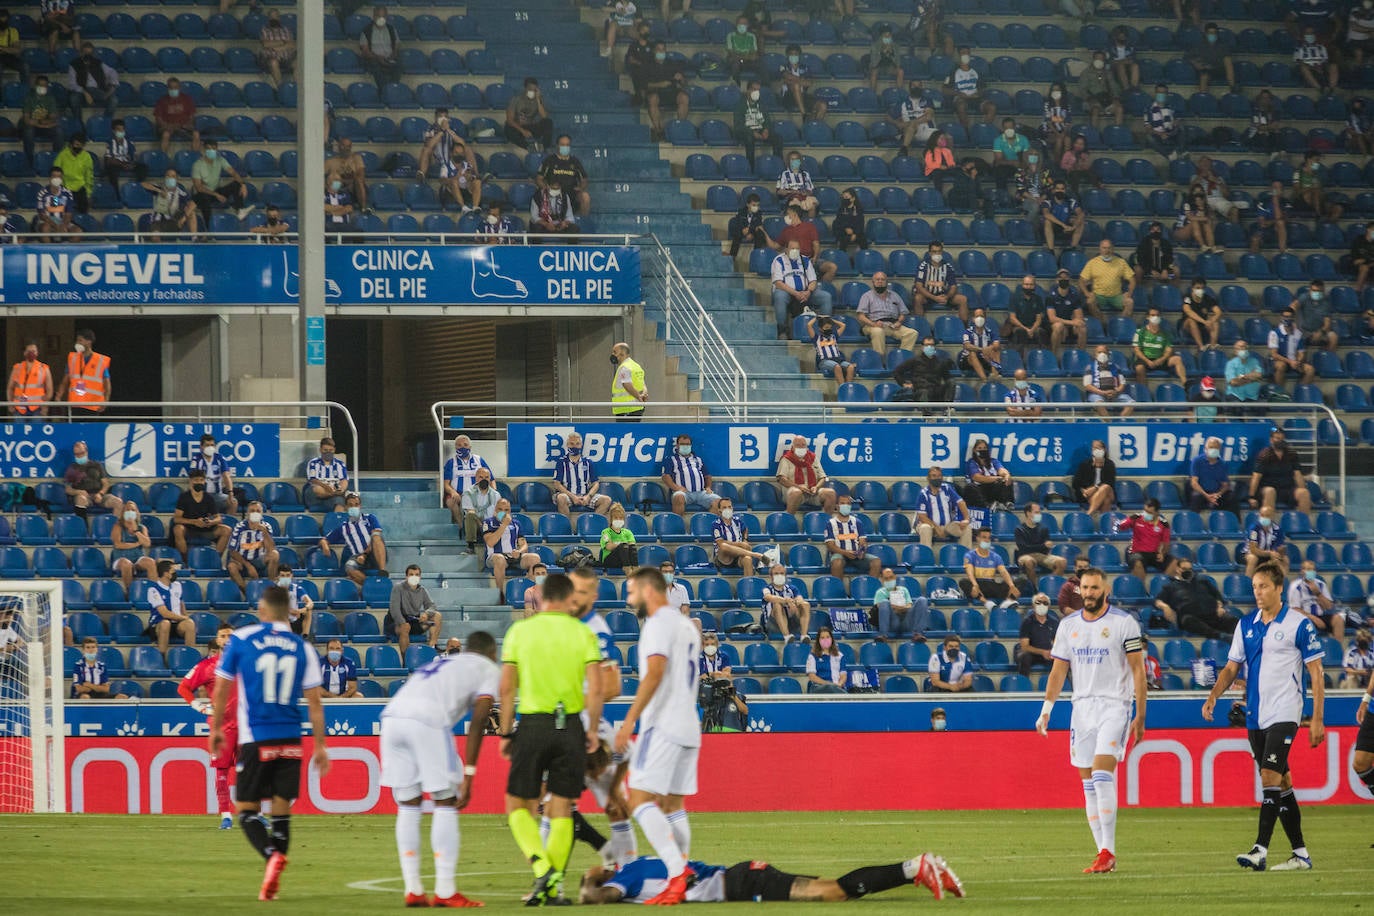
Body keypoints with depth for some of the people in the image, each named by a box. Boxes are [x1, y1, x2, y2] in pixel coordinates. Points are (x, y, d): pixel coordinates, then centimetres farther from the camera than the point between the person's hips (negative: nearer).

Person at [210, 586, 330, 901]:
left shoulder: (241, 640, -1)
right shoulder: (303, 648, 4)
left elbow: (221, 689, 4)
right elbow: (314, 701, 4)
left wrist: (216, 728, 17)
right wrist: (320, 746, 10)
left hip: (256, 740, -2)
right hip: (291, 741, 2)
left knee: (247, 809, 4)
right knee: (281, 811, 9)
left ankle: (272, 854, -24)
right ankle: (271, 884, 3)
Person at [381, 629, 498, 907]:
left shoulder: (442, 662, 36)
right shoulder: (489, 670, 18)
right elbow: (478, 720, 4)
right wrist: (468, 775, 1)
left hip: (392, 715, 6)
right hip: (428, 721, -6)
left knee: (408, 806, 14)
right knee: (446, 804, 4)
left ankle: (413, 890, 14)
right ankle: (445, 891, 1)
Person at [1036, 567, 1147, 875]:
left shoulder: (1124, 623, -2)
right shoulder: (1068, 625, 11)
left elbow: (1138, 669, -2)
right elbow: (1059, 670, 15)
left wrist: (1140, 715, -5)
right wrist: (1046, 709, 4)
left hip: (1114, 706, -5)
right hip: (1082, 707, 5)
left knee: (1102, 774, -20)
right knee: (1088, 784, 2)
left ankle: (1108, 851, -20)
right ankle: (1104, 855, 6)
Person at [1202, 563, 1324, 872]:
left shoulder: (1299, 625, -6)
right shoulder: (1246, 625, 11)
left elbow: (1316, 673, -4)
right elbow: (1232, 667, 13)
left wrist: (1317, 719, -9)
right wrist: (1213, 696, -5)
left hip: (1284, 714, -6)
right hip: (1256, 716, 6)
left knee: (1270, 777, -17)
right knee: (1281, 782, 9)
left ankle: (1261, 850, -22)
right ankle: (1300, 853, 14)